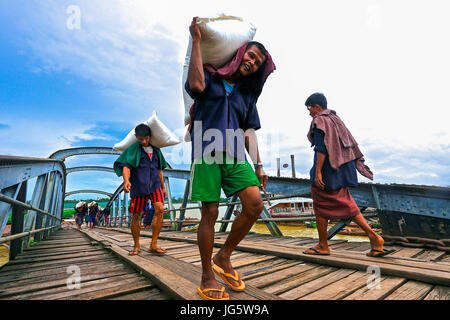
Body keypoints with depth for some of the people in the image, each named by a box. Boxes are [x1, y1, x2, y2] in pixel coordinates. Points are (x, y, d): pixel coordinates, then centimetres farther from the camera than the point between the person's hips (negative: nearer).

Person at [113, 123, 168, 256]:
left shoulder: (156, 150, 17)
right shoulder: (133, 149, 3)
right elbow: (125, 165, -12)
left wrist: (163, 187, 20)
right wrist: (126, 180, -32)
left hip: (155, 185, 3)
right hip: (138, 186, -2)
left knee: (159, 209, -16)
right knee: (136, 215, 3)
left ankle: (154, 245, -8)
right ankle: (136, 246, 21)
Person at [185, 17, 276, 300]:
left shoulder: (247, 93, 22)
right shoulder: (210, 76, 10)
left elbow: (249, 132, 16)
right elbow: (196, 85, -15)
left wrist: (258, 165, 7)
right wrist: (197, 40, -5)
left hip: (235, 156, 5)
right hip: (207, 152, -4)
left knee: (255, 204, -11)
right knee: (210, 213, -4)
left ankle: (224, 257, 11)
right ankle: (207, 278, 14)